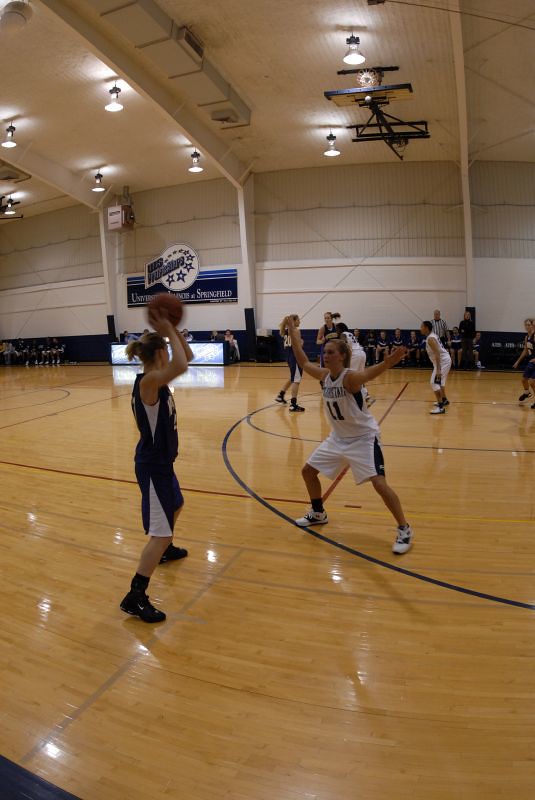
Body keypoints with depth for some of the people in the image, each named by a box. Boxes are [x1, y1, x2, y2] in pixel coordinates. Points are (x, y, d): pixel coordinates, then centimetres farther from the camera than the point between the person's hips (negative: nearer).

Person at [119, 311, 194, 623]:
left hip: (161, 461, 10)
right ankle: (135, 597, -1)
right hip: (153, 466, -10)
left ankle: (165, 550, 57)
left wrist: (173, 329, -2)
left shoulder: (157, 379, 3)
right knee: (160, 532, -9)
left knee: (175, 505, 33)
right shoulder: (148, 381, -24)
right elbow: (181, 365, -43)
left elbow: (186, 359, 10)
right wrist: (168, 332, -28)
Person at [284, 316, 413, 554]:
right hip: (338, 438, 8)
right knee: (308, 471, 11)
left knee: (379, 484, -17)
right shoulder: (324, 375, -4)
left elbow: (368, 374, -48)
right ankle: (318, 514, 32)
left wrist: (387, 363, -69)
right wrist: (293, 334, 6)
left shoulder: (350, 377, -26)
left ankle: (404, 530, 2)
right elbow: (303, 362, 8)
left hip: (363, 438, -8)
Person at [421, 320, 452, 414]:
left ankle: (441, 407, -18)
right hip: (445, 360, 11)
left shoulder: (430, 338, -18)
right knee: (440, 381, 27)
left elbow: (437, 354, -26)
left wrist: (438, 369, -31)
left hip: (442, 361, -11)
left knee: (434, 383, -14)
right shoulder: (432, 336, 13)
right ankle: (444, 400, 44)